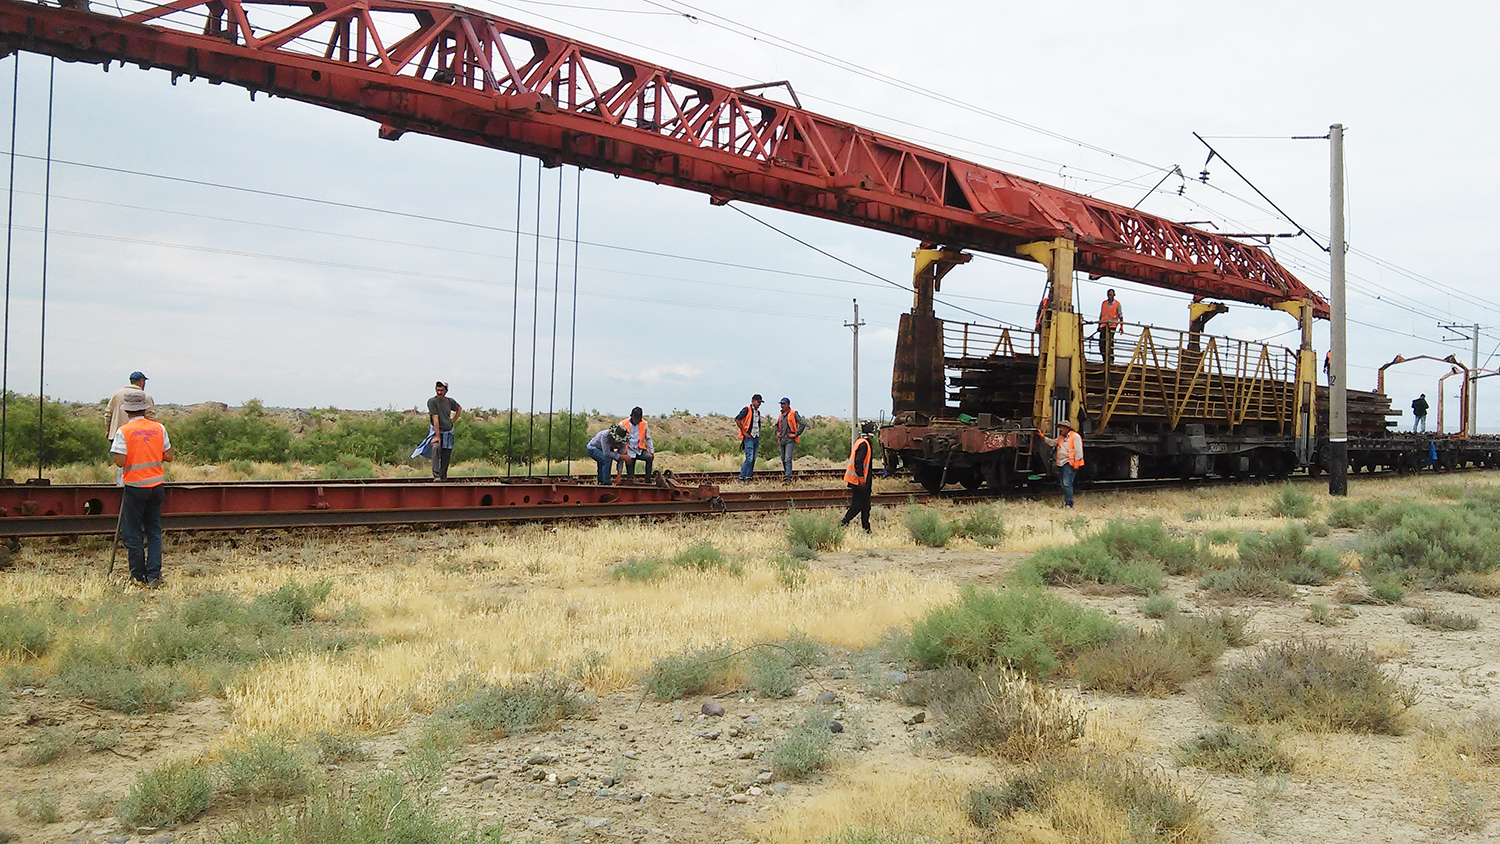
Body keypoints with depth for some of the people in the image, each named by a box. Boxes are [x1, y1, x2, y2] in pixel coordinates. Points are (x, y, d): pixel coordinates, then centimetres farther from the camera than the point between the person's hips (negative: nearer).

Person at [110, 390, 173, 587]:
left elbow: (120, 461, -14)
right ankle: (153, 576, 7)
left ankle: (138, 576, 12)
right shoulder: (159, 428, 2)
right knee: (154, 531, 11)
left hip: (135, 486, -4)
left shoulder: (124, 431, -10)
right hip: (156, 485, 4)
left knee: (132, 532, 8)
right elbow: (168, 457, 4)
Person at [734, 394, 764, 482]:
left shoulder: (757, 412, 18)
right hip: (749, 438, -8)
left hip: (756, 438, 8)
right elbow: (737, 420, -16)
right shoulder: (747, 409, -7)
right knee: (749, 458, -14)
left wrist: (758, 433, 15)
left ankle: (749, 477, 10)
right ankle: (741, 477, -9)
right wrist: (744, 432, -15)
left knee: (753, 459, 6)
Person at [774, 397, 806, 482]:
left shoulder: (794, 413, -6)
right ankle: (785, 472, 28)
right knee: (783, 458, 13)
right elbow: (777, 425, 34)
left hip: (790, 440, -7)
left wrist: (796, 434, -14)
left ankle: (788, 476, -19)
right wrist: (777, 432, 16)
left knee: (788, 458, -16)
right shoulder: (781, 415, 15)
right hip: (782, 440, 7)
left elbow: (803, 424, -12)